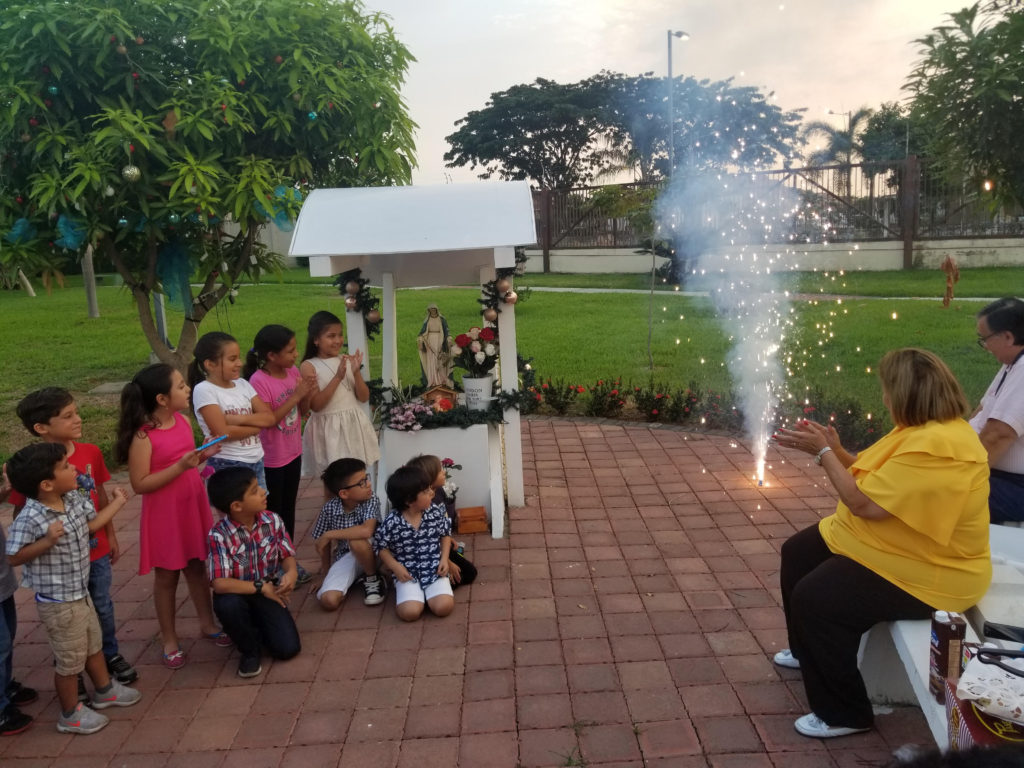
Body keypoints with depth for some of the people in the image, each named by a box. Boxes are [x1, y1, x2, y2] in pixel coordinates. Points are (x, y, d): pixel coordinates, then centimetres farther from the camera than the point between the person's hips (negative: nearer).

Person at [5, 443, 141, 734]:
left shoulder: (74, 499, -6)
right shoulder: (30, 519, -28)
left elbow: (91, 523, 12)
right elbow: (14, 558, -22)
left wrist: (117, 503, 20)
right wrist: (47, 541, -35)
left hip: (80, 592, 8)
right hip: (58, 603, -8)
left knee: (94, 644, 26)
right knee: (70, 659, 9)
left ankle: (104, 690, 48)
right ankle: (71, 714, 31)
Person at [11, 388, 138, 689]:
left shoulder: (91, 452, -6)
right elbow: (21, 515, -11)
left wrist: (111, 536, 12)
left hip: (96, 550, 4)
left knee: (103, 607, 20)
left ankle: (111, 655, 42)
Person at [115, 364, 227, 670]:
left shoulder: (184, 420, -1)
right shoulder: (143, 437, -21)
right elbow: (140, 484, -21)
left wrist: (203, 455, -6)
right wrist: (180, 466, -27)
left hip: (193, 505, 6)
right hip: (164, 514, -6)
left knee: (197, 567, 18)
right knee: (167, 576, 9)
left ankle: (207, 623, 34)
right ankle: (169, 639, 25)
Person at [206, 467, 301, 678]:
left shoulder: (273, 521, -12)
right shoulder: (219, 535, -25)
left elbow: (287, 555, -1)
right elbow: (220, 584, -31)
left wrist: (291, 572, -24)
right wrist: (261, 587, -28)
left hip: (268, 592, 2)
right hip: (239, 594, -2)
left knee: (288, 648, -15)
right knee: (227, 603, -39)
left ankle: (259, 627, 21)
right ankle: (249, 650, -7)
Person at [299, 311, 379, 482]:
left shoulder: (348, 361, 4)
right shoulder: (309, 366, -8)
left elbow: (364, 397, 2)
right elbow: (316, 405, -16)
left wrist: (356, 372, -14)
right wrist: (338, 377, -22)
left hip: (354, 424, 4)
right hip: (329, 429, -4)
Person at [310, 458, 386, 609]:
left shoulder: (371, 500, -21)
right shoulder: (330, 508, -14)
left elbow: (366, 531, -38)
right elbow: (324, 544, 0)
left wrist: (329, 534, -29)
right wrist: (326, 573, 4)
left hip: (368, 551, -1)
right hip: (344, 556, 1)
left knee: (356, 541, -37)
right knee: (328, 601, -22)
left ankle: (373, 579, -8)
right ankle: (352, 578, 10)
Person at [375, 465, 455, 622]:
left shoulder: (435, 513, -6)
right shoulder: (391, 523, -14)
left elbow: (445, 534, 10)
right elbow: (381, 547, 0)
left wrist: (444, 559, -3)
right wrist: (395, 566, -12)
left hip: (434, 569, 2)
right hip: (408, 573, -2)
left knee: (444, 607, -19)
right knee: (409, 613, -22)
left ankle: (428, 593, 13)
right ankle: (408, 592, 12)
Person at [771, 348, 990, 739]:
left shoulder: (938, 446, -31)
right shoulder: (923, 427, 3)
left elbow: (865, 502, -30)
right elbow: (873, 480, 10)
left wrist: (823, 452, -21)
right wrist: (835, 449, 0)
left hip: (926, 571, -11)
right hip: (883, 540, 11)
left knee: (813, 598, -22)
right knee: (797, 553, 16)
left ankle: (842, 714, -2)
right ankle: (808, 651, 37)